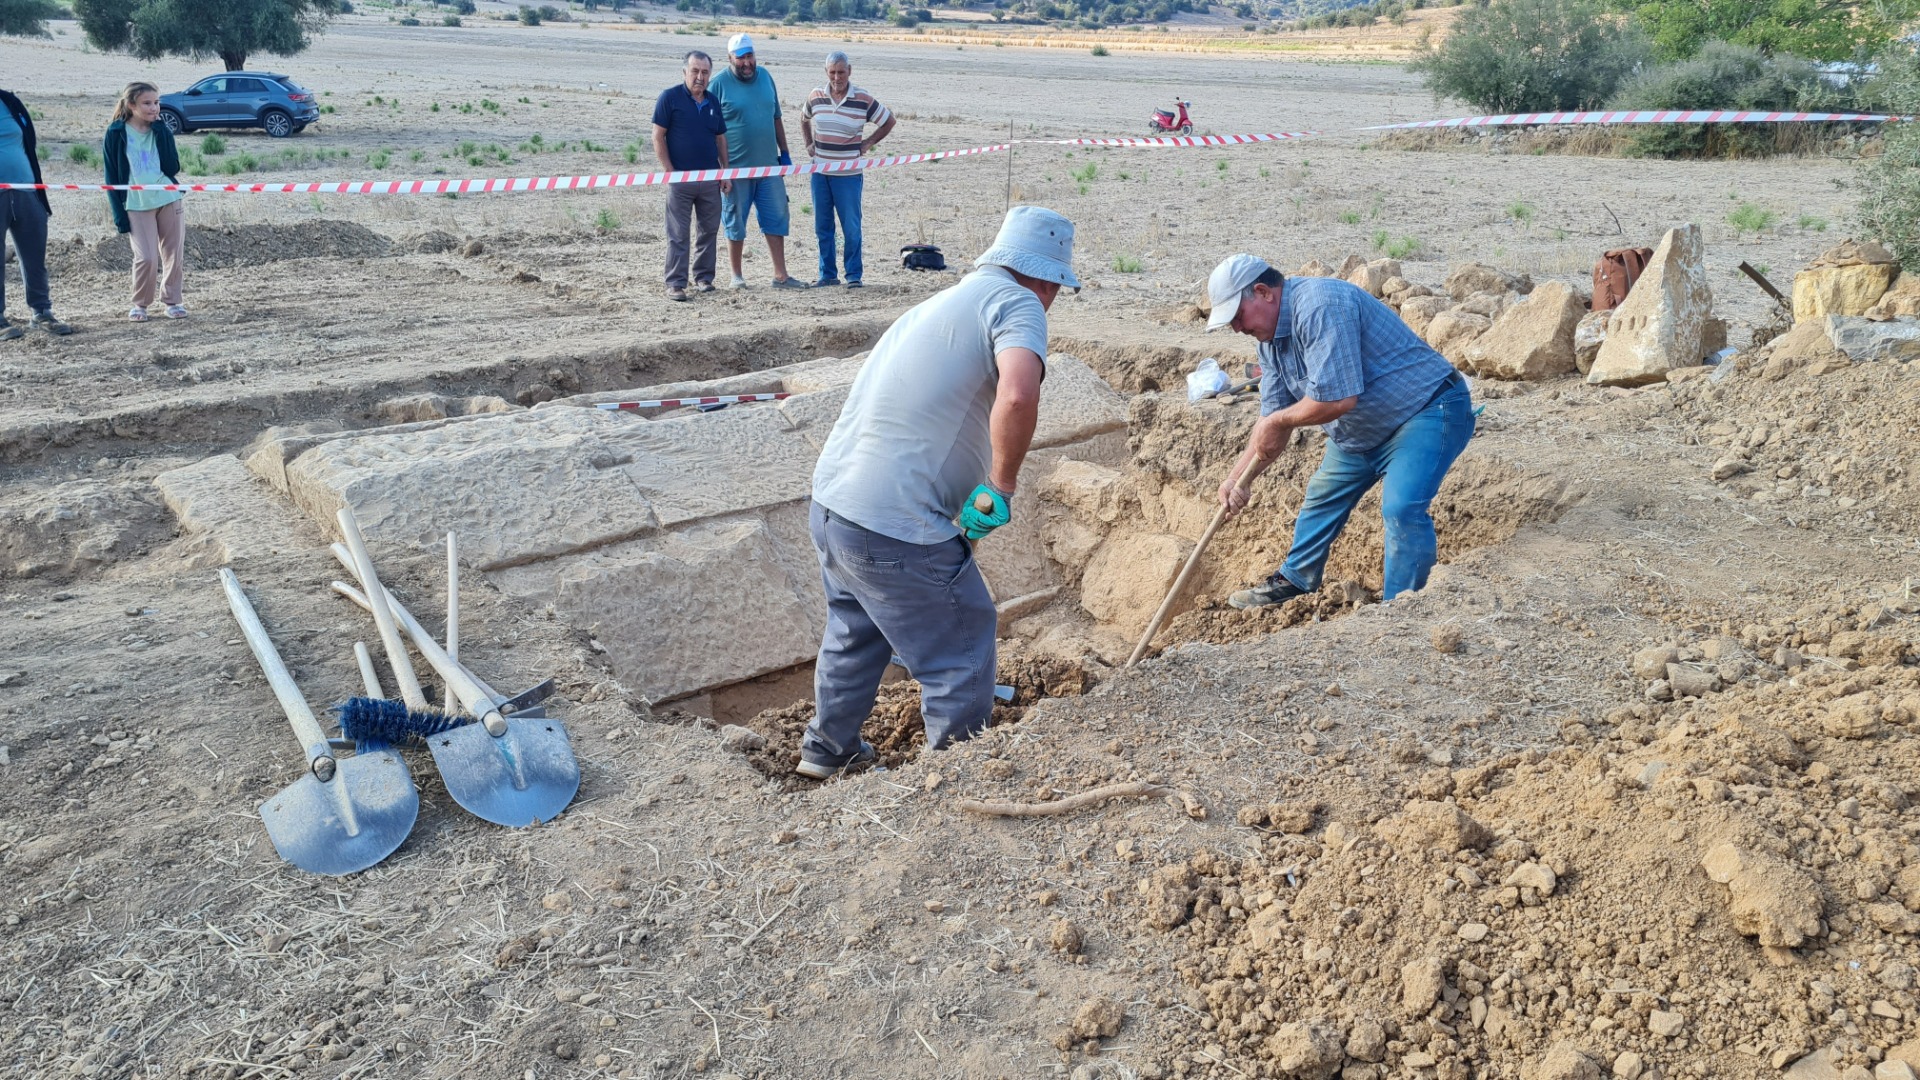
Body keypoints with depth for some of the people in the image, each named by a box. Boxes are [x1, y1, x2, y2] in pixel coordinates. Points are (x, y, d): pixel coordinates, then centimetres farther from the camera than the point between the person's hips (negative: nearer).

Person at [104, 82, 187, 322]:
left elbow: (173, 168, -7)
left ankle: (171, 300, 22)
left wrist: (160, 132, -11)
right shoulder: (117, 133, -3)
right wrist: (119, 214, -6)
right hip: (137, 205, -3)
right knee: (147, 258, -10)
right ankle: (140, 304, 10)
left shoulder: (161, 131, 5)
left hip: (169, 201, 3)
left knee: (174, 255, 5)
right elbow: (112, 177, -1)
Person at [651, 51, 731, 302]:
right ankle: (675, 283, 2)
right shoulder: (670, 97, -4)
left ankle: (704, 276, 24)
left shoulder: (713, 102, 11)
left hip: (711, 178, 5)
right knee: (678, 234, -2)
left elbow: (721, 139, 17)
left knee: (709, 230, 11)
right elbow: (658, 137, -6)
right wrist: (670, 172, -11)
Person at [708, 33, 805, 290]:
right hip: (736, 168, -4)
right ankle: (736, 276, 16)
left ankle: (780, 276, 10)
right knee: (735, 223, 5)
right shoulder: (719, 84, -6)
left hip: (769, 164, 4)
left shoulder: (765, 77, 8)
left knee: (776, 219, 5)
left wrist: (784, 153, 12)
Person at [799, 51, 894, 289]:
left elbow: (888, 122, 7)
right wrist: (808, 144, 12)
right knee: (822, 226, 8)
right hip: (820, 172, 3)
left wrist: (867, 144, 1)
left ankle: (854, 275, 10)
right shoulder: (816, 96, 4)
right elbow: (804, 119, 25)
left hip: (848, 173, -3)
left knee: (851, 227, 0)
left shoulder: (863, 99, -6)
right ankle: (827, 274, 17)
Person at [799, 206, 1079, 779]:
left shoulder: (945, 300, 19)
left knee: (855, 630, 30)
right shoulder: (1017, 304, -8)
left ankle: (827, 751, 49)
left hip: (831, 500, 9)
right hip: (895, 525, -9)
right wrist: (1001, 485, -15)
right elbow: (1017, 395, -30)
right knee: (961, 651, 9)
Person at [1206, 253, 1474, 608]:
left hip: (1428, 409, -10)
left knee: (1402, 508, -25)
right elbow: (1273, 421, 6)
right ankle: (1295, 581, 37)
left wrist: (1279, 420, -19)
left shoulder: (1320, 307, -29)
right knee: (1322, 498, 19)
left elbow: (1337, 397, -35)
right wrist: (1236, 479, -4)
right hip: (1362, 431, 10)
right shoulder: (1270, 337, 2)